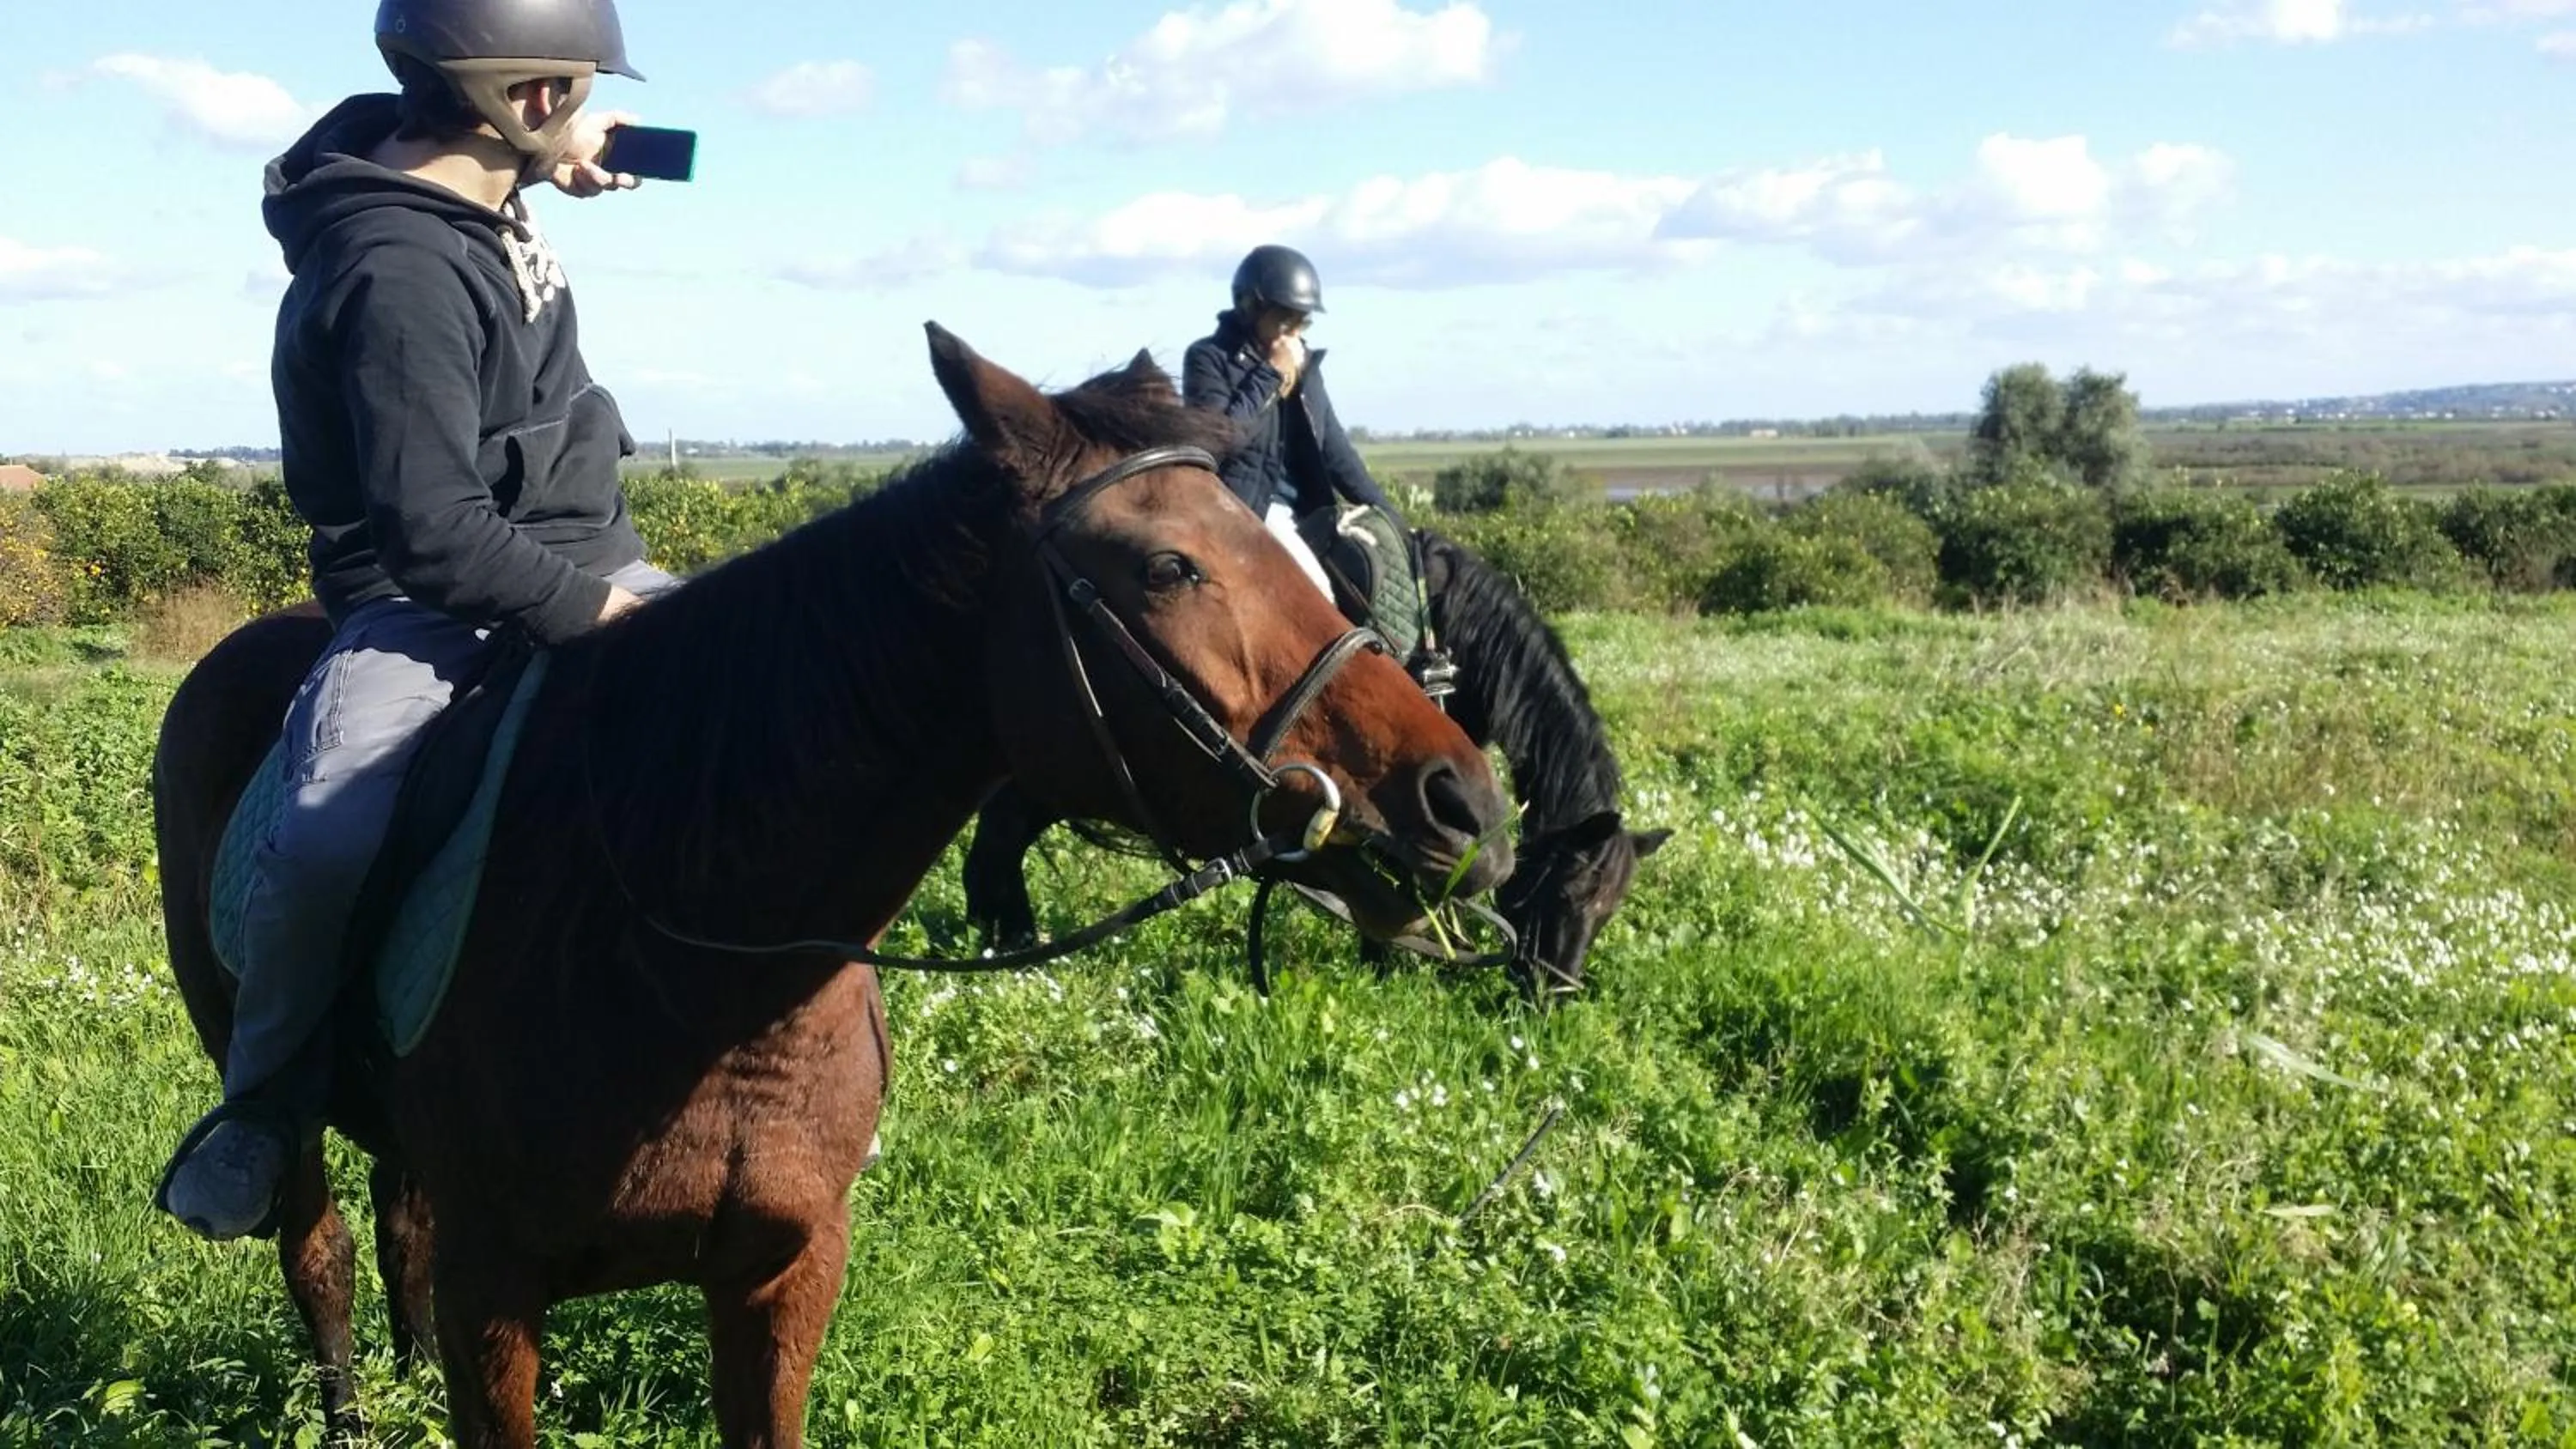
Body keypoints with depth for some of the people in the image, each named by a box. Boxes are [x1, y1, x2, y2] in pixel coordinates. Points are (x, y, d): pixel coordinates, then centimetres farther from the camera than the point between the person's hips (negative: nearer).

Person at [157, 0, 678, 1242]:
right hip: (434, 602, -9)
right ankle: (266, 1102, -4)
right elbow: (434, 533, -27)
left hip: (588, 576, 9)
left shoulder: (458, 187, 3)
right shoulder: (399, 271, -24)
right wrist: (589, 605, -21)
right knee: (326, 841, -31)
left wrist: (567, 171, 16)